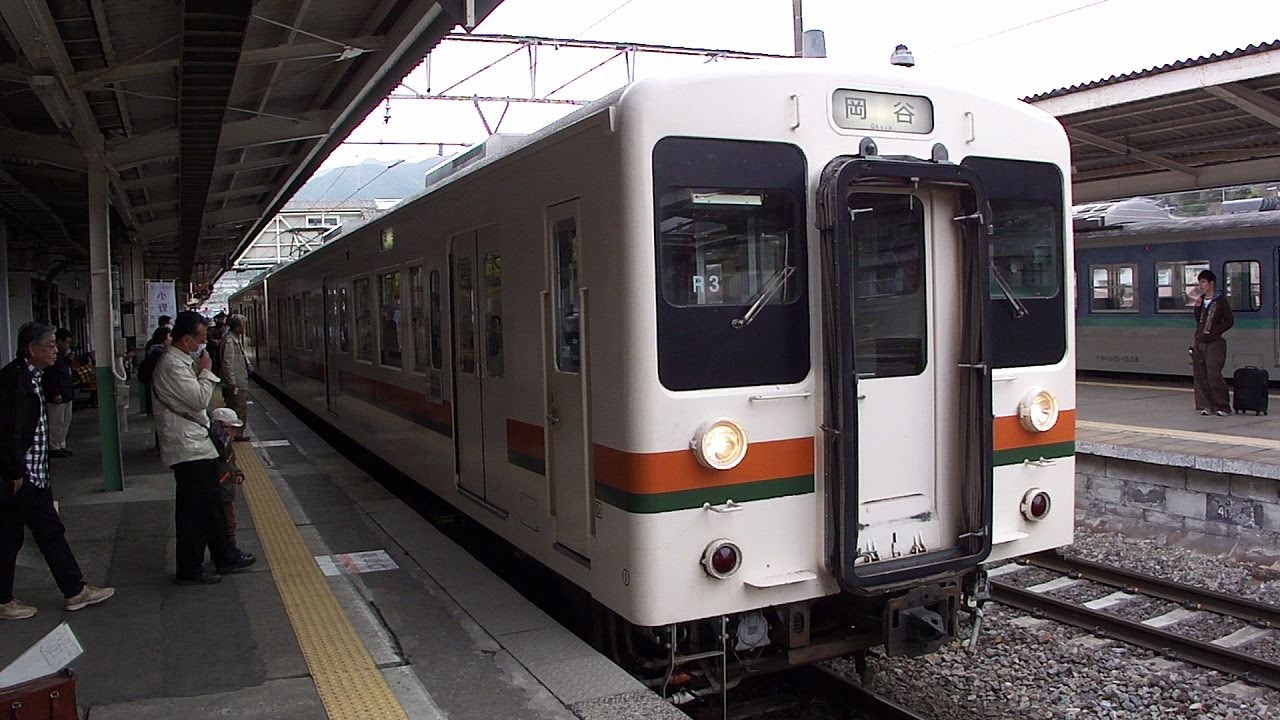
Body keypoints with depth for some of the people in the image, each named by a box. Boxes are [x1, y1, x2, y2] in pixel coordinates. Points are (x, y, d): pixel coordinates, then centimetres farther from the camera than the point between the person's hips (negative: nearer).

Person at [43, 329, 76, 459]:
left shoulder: (62, 353, 15)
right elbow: (50, 375, -21)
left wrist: (68, 359, 5)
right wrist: (56, 393, -22)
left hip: (66, 393, 10)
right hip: (57, 395, -10)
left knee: (66, 421, 15)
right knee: (57, 422, -3)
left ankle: (61, 446, 23)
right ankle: (54, 448, 4)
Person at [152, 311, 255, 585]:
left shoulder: (181, 360, 16)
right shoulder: (172, 365, -17)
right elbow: (199, 399, -20)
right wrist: (206, 370, -10)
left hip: (196, 443, 11)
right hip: (187, 447, -11)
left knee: (212, 505, 17)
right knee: (194, 510, -3)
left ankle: (224, 557, 27)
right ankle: (189, 570, 7)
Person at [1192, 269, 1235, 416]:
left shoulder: (1220, 301, -5)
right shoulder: (1201, 300, 12)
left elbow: (1229, 321, -5)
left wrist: (1214, 332, -11)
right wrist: (1197, 307, 0)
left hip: (1214, 343, -6)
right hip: (1199, 343, 6)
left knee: (1214, 375, -12)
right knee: (1200, 376, 4)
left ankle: (1223, 406, -1)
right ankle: (1207, 405, 10)